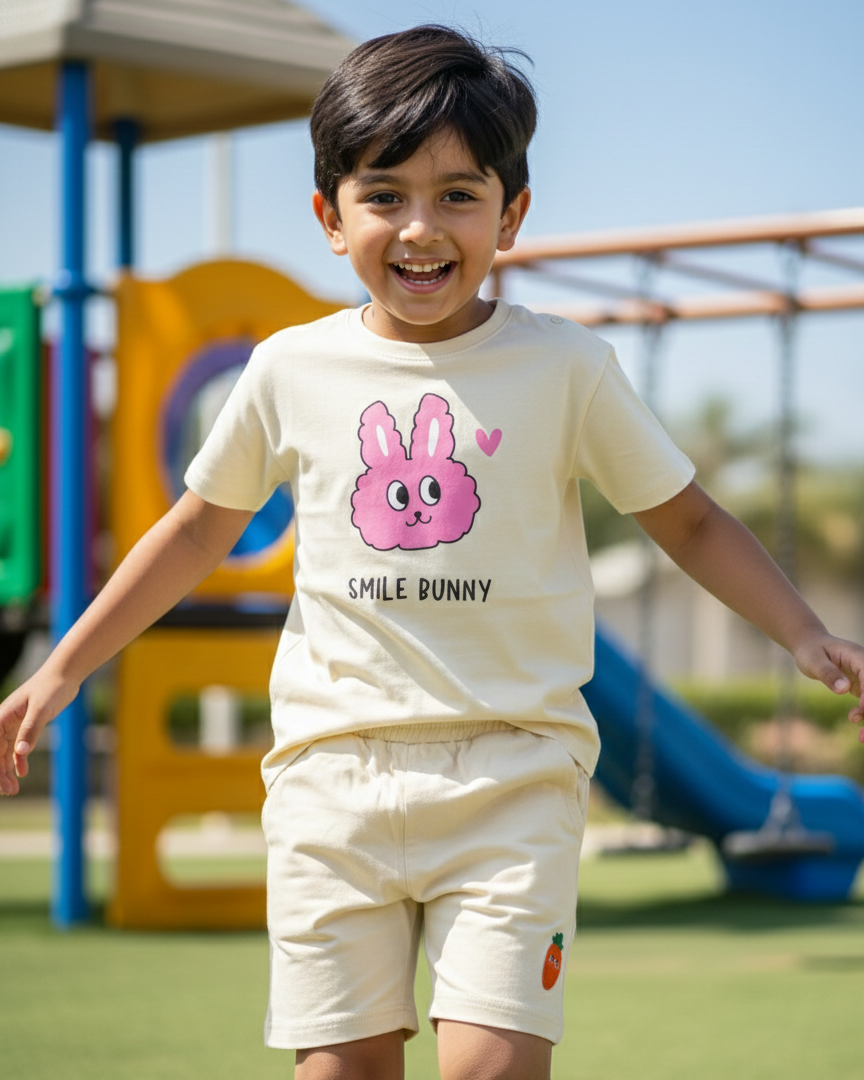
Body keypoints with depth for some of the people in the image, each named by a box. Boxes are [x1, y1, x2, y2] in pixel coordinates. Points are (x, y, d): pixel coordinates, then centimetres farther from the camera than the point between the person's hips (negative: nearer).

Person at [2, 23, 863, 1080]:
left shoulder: (564, 368, 1)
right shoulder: (290, 371, 6)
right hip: (333, 767, 2)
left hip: (511, 768, -2)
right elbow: (199, 527, 19)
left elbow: (689, 522, 10)